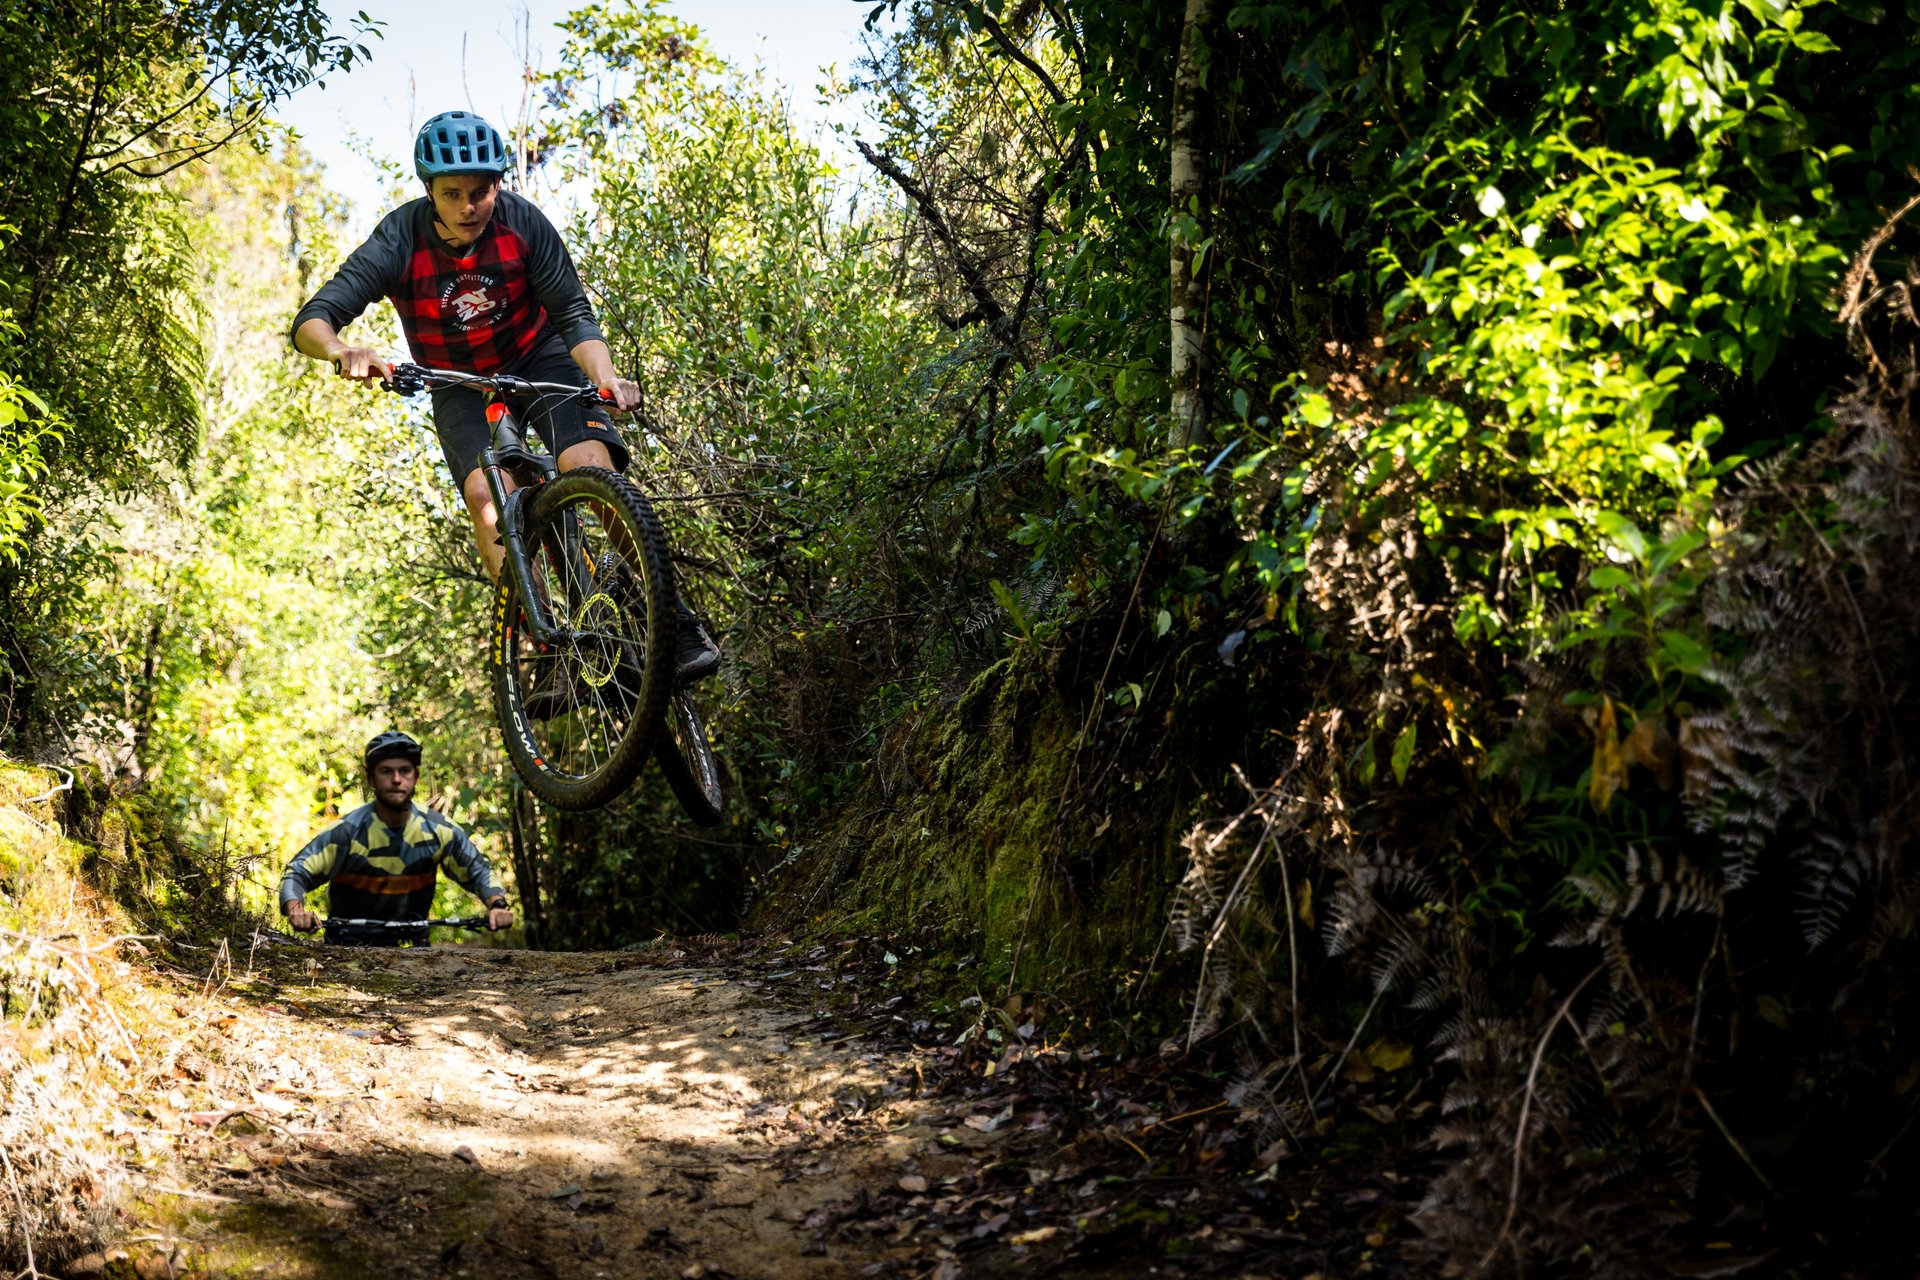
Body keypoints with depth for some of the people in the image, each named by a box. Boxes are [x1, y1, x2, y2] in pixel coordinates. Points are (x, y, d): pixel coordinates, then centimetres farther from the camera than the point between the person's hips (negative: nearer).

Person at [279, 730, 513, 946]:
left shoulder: (436, 830, -7)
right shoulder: (347, 832, -15)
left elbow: (476, 869, 2)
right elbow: (296, 873, -14)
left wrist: (497, 905, -18)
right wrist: (296, 910, -36)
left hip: (411, 944, 3)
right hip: (349, 945, -3)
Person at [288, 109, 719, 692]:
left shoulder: (522, 222, -21)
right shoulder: (401, 240, -22)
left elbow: (574, 314, -18)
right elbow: (311, 321, -27)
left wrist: (606, 378, -37)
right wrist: (344, 353, -50)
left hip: (540, 362, 0)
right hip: (460, 387, 1)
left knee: (593, 468, -25)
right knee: (487, 496, -26)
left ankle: (673, 620, -17)